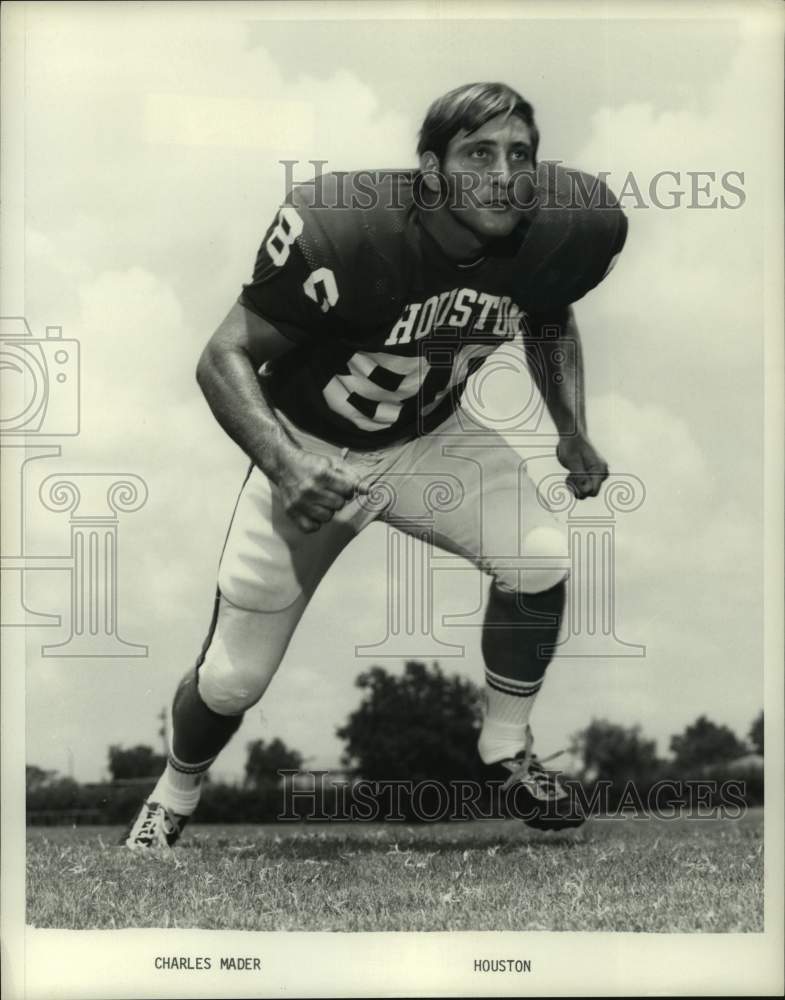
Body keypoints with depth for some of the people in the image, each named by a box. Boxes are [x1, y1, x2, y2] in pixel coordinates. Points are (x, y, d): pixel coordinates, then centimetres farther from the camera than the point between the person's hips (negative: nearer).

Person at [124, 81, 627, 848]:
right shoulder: (342, 232, -34)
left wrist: (573, 431, -2)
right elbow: (224, 357, -27)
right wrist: (282, 464, -42)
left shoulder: (556, 234, -18)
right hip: (310, 450, -3)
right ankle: (174, 796, 34)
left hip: (431, 439, 4)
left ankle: (506, 749, 8)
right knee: (232, 681, 1)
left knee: (541, 560, -18)